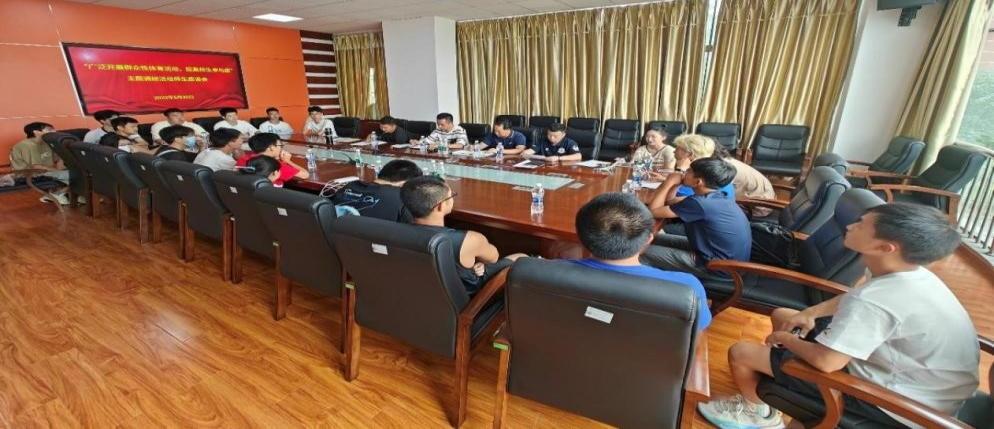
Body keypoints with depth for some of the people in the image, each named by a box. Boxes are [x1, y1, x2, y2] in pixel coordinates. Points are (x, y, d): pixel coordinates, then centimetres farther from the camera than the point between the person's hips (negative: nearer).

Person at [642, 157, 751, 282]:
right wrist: (674, 184, -4)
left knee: (645, 252, -8)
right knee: (656, 239, 14)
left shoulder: (699, 203, -28)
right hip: (725, 255, 9)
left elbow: (653, 211, -21)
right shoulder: (718, 195, 2)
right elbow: (670, 202, 12)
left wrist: (669, 182, -13)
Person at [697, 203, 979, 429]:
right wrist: (810, 313, 2)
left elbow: (826, 361, -31)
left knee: (740, 353, -8)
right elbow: (850, 300, 14)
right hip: (906, 367, 9)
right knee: (782, 316, 17)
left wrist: (786, 339, -13)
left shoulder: (874, 300, -35)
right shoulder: (914, 275, -5)